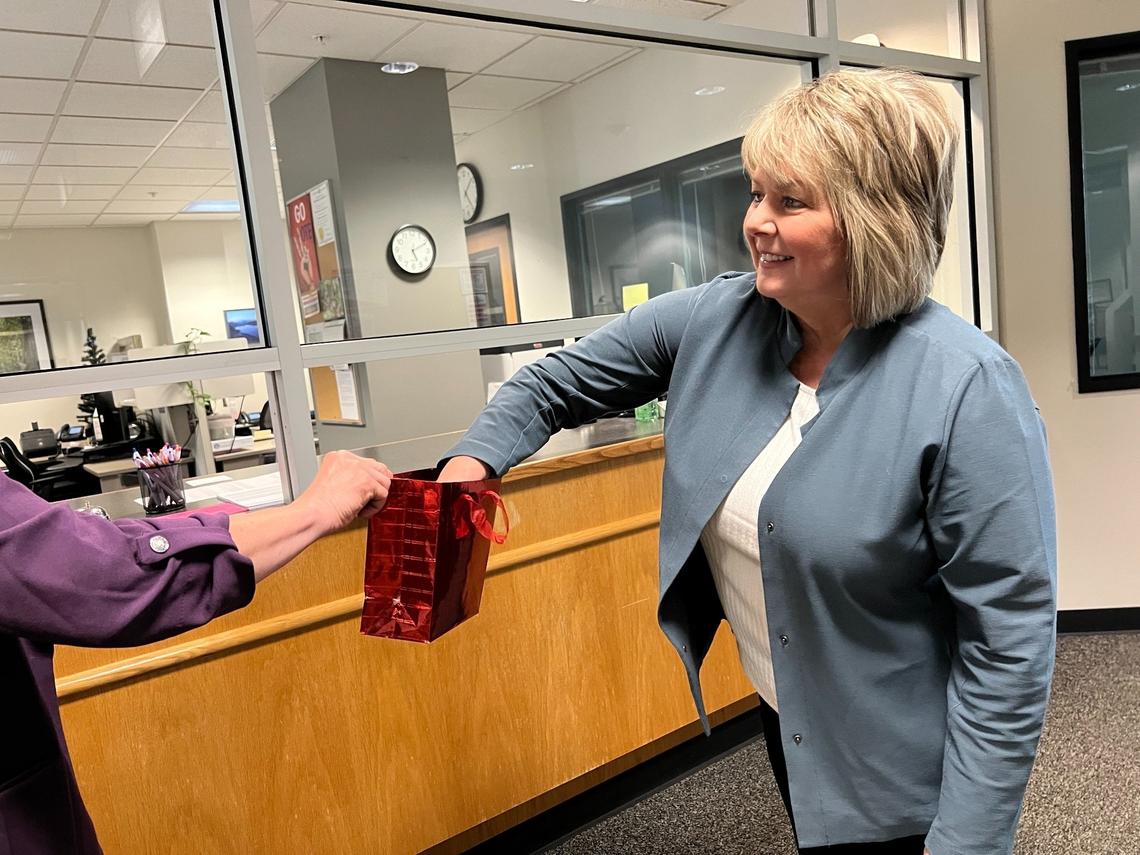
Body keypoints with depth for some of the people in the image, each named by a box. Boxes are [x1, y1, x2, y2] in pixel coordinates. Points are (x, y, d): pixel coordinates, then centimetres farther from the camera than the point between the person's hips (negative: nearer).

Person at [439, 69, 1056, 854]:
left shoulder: (965, 387, -27)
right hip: (782, 713, 6)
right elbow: (558, 384, 1)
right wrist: (472, 463, -14)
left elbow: (1012, 636, -22)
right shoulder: (714, 320, -12)